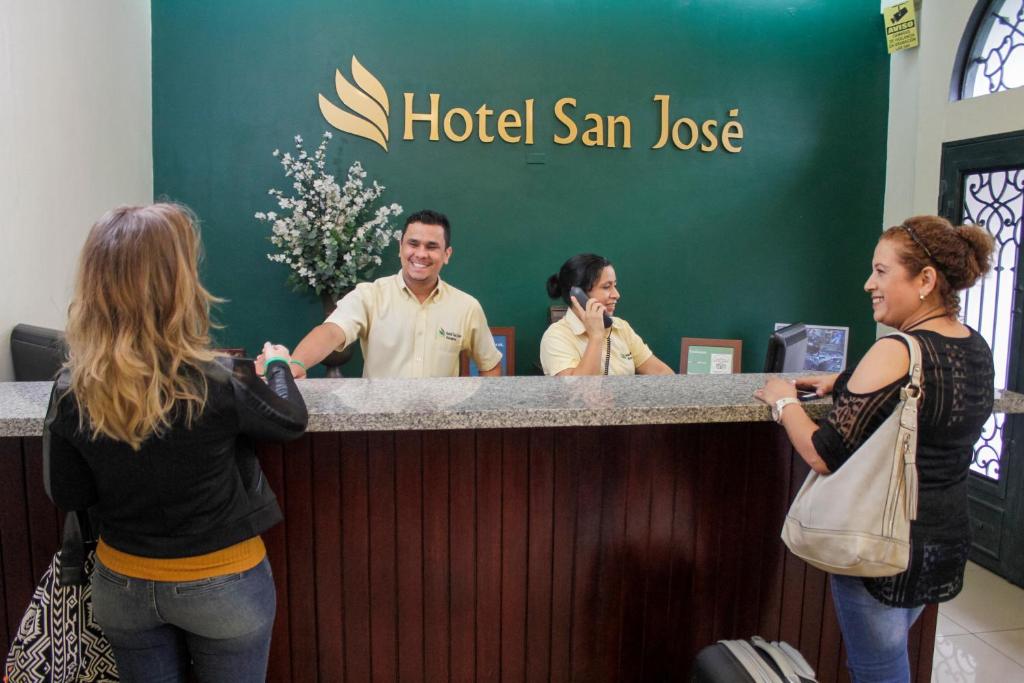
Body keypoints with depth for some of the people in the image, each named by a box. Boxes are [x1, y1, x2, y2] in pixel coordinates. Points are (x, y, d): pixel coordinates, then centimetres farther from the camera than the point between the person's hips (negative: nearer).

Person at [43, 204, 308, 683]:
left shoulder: (70, 392, -16)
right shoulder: (217, 384, -26)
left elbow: (67, 496, -2)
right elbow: (291, 421, -6)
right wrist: (277, 364, 12)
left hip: (121, 586, 3)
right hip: (223, 585, -3)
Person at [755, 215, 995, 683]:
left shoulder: (896, 353, -23)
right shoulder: (978, 350, 3)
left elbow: (824, 457, -23)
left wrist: (784, 400, -7)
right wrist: (846, 385, 12)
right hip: (949, 543, 8)